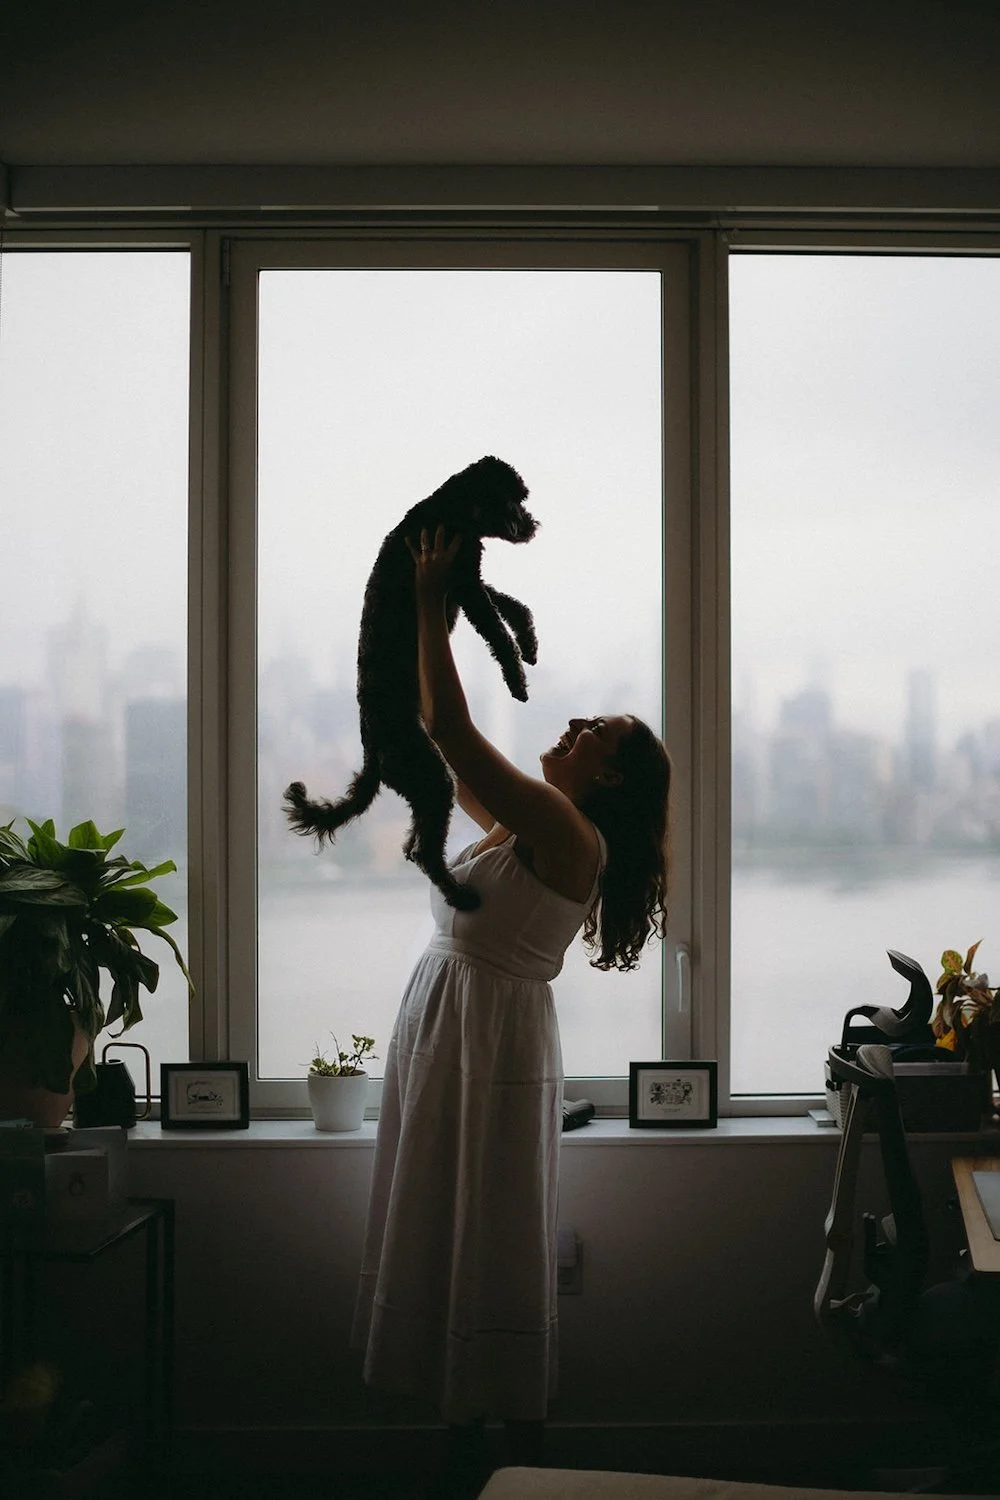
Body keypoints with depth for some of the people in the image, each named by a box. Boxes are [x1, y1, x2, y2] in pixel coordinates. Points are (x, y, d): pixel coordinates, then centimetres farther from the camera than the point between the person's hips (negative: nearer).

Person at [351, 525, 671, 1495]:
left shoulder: (568, 833, -16)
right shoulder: (516, 821, 10)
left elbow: (450, 730, -21)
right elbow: (441, 740, 19)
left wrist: (431, 605, -15)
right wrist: (428, 615, 13)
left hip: (495, 1040, -9)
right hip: (439, 1020, 9)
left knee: (495, 1241, -1)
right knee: (437, 1230, 13)